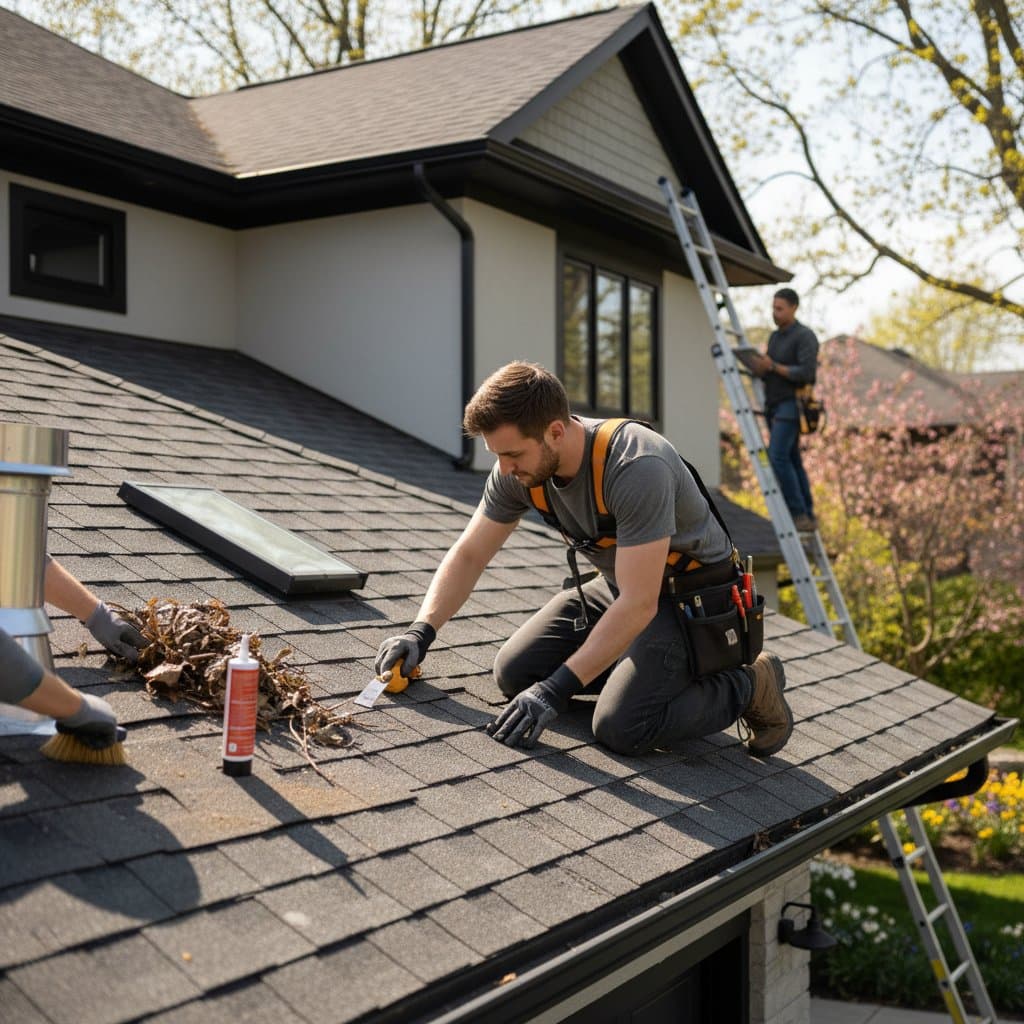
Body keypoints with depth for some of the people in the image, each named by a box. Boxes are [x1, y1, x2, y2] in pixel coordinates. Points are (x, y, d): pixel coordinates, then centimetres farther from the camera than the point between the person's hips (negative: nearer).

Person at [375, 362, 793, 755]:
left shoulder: (636, 469, -35)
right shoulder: (518, 470, -13)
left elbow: (639, 605, -35)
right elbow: (468, 555, -2)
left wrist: (556, 689, -35)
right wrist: (421, 632, -17)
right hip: (620, 583, 7)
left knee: (620, 727, -24)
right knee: (514, 672, -4)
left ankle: (749, 686, 0)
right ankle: (647, 671, 13)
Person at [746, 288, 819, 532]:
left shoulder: (805, 336, -11)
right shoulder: (775, 337, 16)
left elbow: (807, 374, -21)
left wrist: (773, 367, -18)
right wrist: (759, 368, -6)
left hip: (790, 406, -9)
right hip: (774, 406, 9)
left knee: (777, 457, -19)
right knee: (792, 462, 7)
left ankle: (798, 513, -14)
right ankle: (807, 518, 10)